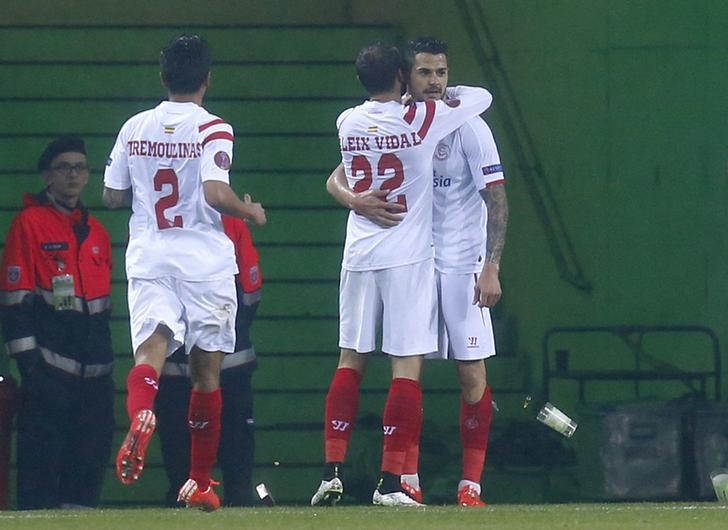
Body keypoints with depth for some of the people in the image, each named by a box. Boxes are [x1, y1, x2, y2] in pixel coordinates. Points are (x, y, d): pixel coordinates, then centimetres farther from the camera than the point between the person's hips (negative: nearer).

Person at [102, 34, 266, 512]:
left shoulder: (134, 128, 7)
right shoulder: (213, 130, -7)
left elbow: (112, 196, 12)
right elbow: (216, 194, -19)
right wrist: (252, 212, 0)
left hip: (149, 257, 2)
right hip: (203, 259, -2)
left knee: (151, 347, -12)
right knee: (206, 370, 9)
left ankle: (140, 417, -47)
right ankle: (200, 482, 15)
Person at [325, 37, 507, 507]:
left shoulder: (468, 127, -6)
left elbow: (497, 199, -8)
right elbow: (336, 179, 3)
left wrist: (492, 267, -17)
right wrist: (356, 200, -21)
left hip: (461, 264, -3)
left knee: (472, 370, -4)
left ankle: (471, 484, 0)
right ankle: (409, 480, 7)